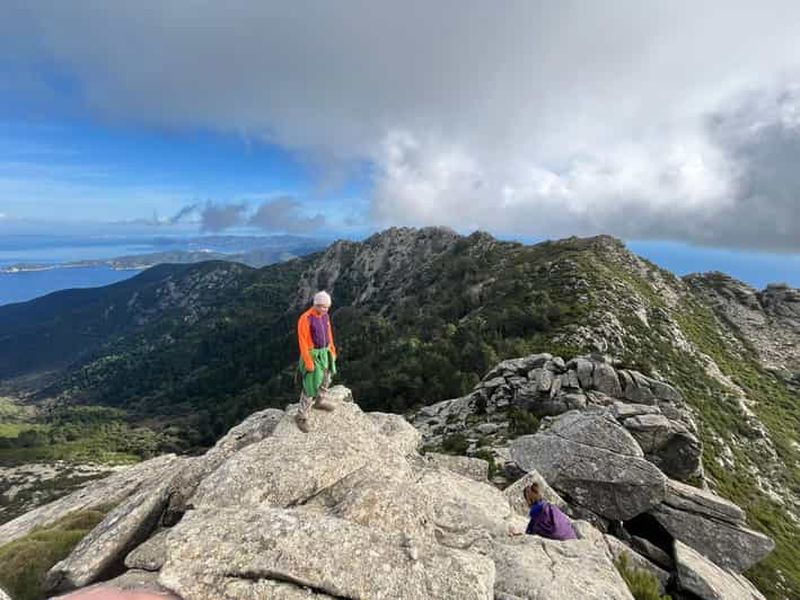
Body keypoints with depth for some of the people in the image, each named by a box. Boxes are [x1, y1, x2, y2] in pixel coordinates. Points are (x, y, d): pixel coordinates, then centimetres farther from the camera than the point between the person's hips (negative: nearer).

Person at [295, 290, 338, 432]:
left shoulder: (325, 316, -2)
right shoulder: (305, 319, -25)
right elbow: (303, 342, -23)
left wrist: (332, 350, 16)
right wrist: (308, 362, -22)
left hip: (324, 352, 8)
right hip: (312, 355, -8)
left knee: (326, 377, 24)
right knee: (312, 386, -5)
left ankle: (320, 401, 49)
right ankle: (301, 416, 12)